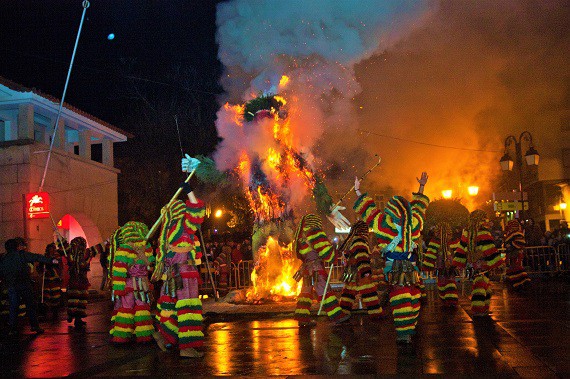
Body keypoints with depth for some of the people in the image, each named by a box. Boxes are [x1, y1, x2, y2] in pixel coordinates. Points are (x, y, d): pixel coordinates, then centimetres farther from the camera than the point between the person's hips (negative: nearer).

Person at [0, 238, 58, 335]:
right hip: (24, 284, -3)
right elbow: (37, 257, -10)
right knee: (31, 305, 4)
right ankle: (35, 326, 3)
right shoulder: (21, 254, -4)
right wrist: (51, 260, -13)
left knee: (13, 307, 8)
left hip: (11, 286, 3)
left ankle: (13, 328, 5)